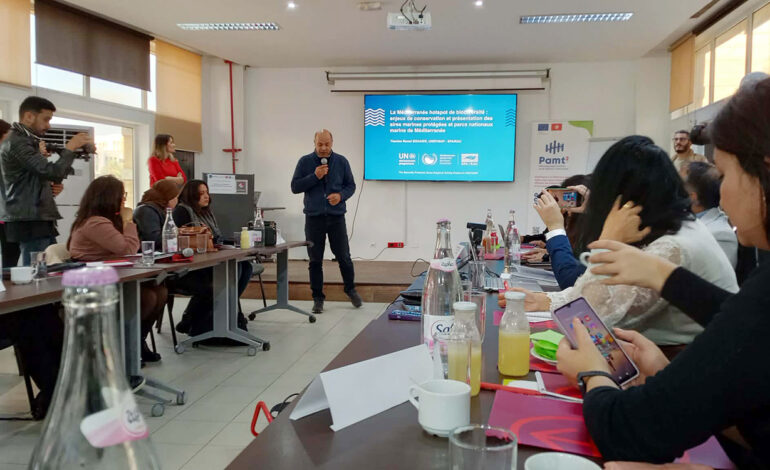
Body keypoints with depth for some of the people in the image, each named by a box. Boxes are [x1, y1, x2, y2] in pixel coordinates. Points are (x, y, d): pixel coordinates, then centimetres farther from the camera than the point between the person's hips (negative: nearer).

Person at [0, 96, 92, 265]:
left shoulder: (27, 141, 19)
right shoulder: (16, 143, -14)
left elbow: (46, 174, 22)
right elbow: (53, 173, -22)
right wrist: (70, 147, -9)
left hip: (40, 220, 10)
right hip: (29, 222, -10)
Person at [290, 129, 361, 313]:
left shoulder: (341, 161, 4)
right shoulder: (305, 162, 2)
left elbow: (350, 185, 8)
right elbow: (295, 187, -1)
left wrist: (341, 195, -13)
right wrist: (315, 176, -14)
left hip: (336, 216, 0)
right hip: (314, 217, 0)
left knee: (344, 256, 4)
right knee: (315, 260, 5)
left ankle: (350, 289, 27)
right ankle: (318, 298, 17)